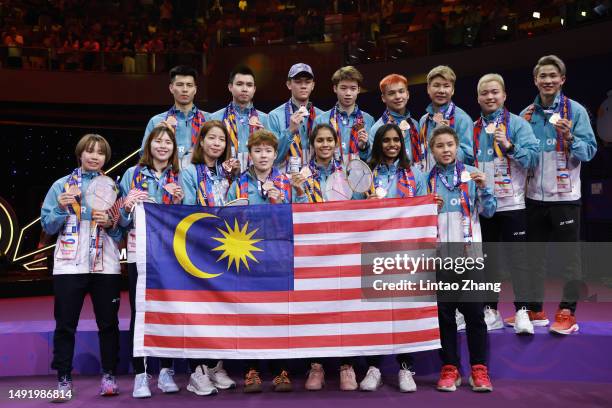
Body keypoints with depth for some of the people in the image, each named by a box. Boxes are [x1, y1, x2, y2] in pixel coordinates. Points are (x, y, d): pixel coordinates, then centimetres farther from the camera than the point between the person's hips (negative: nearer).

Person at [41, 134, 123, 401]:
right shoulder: (61, 185, 6)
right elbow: (48, 227, 4)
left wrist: (111, 224, -11)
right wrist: (61, 208, -12)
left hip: (105, 266, 1)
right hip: (69, 265, -1)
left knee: (108, 322, 6)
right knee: (65, 324, 2)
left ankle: (109, 376, 17)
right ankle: (63, 379, 11)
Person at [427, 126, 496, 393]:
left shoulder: (472, 174, 5)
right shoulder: (425, 179, 7)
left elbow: (488, 212, 1)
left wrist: (483, 188, -14)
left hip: (469, 251, -1)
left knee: (474, 311, 1)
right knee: (444, 311, 5)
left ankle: (479, 369, 10)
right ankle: (449, 368, 14)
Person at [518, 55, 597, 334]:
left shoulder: (576, 111, -4)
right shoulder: (526, 115, 8)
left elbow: (589, 151, -9)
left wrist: (570, 138, -26)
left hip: (564, 195, -4)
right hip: (534, 195, 5)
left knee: (568, 255, 2)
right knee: (533, 253, 10)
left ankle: (567, 312, 10)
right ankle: (534, 309, 21)